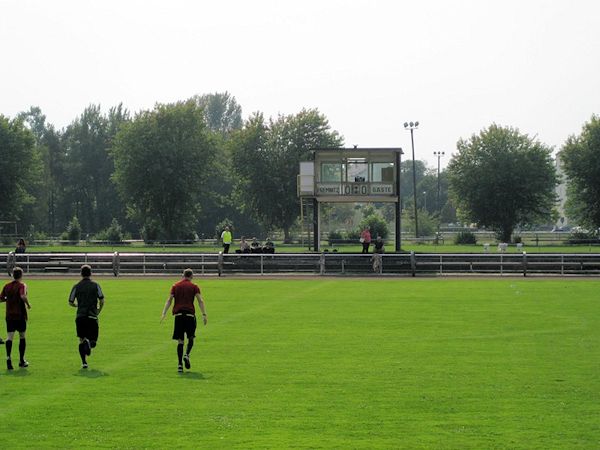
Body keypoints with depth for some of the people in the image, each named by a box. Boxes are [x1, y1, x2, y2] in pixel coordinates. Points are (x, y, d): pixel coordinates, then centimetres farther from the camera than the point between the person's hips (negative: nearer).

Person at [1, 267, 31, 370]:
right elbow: (23, 296, -26)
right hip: (20, 315, -3)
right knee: (22, 337, 12)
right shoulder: (22, 285, -8)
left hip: (9, 315, 3)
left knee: (9, 337, -2)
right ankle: (21, 360, 18)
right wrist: (28, 304, -10)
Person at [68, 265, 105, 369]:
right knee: (93, 341, 5)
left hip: (80, 317, 1)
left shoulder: (76, 286, 6)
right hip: (92, 317, -1)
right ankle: (89, 343, -31)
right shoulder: (95, 285, 3)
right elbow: (102, 301, -2)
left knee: (81, 340, 11)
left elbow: (70, 302, 8)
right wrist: (98, 312, 15)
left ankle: (84, 362, -1)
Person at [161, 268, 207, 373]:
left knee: (180, 341, 3)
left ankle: (180, 364, -5)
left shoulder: (175, 286, 11)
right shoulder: (194, 287, 5)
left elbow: (169, 300, 5)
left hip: (178, 314, 2)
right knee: (191, 338, 14)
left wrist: (164, 313, 1)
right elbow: (200, 301, -4)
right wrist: (204, 315, -6)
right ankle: (187, 355, -11)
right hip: (190, 314, -2)